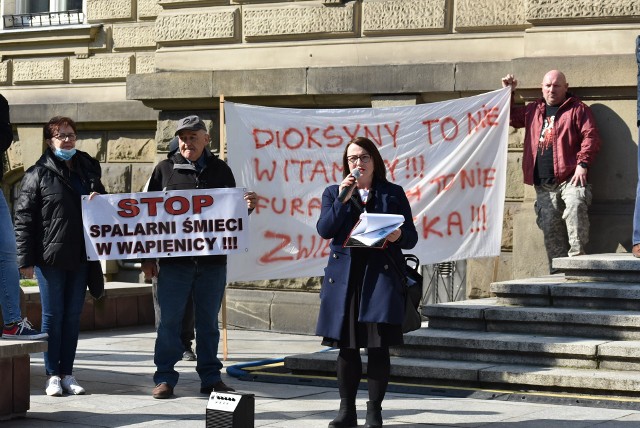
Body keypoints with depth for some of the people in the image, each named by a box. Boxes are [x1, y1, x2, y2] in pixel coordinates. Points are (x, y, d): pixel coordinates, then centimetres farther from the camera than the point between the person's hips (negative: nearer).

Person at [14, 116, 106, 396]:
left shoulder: (88, 168, 12)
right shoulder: (38, 174, -3)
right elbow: (23, 218, -5)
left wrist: (98, 197, 0)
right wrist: (26, 259, -11)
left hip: (80, 257, 4)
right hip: (50, 257, -4)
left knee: (73, 316, 8)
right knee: (53, 316, 2)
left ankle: (68, 374, 15)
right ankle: (53, 375, 9)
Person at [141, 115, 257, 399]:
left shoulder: (220, 170, 9)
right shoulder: (165, 170, 5)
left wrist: (247, 206, -10)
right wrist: (147, 257, 2)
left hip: (213, 260, 2)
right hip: (173, 260, -1)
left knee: (209, 322, 8)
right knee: (169, 321, 1)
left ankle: (210, 377, 15)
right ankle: (165, 378, 8)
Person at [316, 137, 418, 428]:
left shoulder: (393, 193, 10)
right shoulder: (333, 193, 13)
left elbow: (411, 238, 7)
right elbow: (325, 230, -3)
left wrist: (399, 235, -15)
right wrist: (342, 198, -11)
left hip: (382, 276, -1)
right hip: (344, 278, 1)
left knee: (378, 347, -5)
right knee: (346, 347, 5)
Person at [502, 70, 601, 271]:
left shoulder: (578, 109, 4)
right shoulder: (533, 110, 21)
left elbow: (590, 137, -4)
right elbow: (510, 117, 32)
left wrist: (583, 164, -16)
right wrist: (508, 93, 19)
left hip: (569, 178, -5)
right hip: (543, 185, 5)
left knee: (575, 206, -32)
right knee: (550, 228, 1)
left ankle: (577, 253, -31)